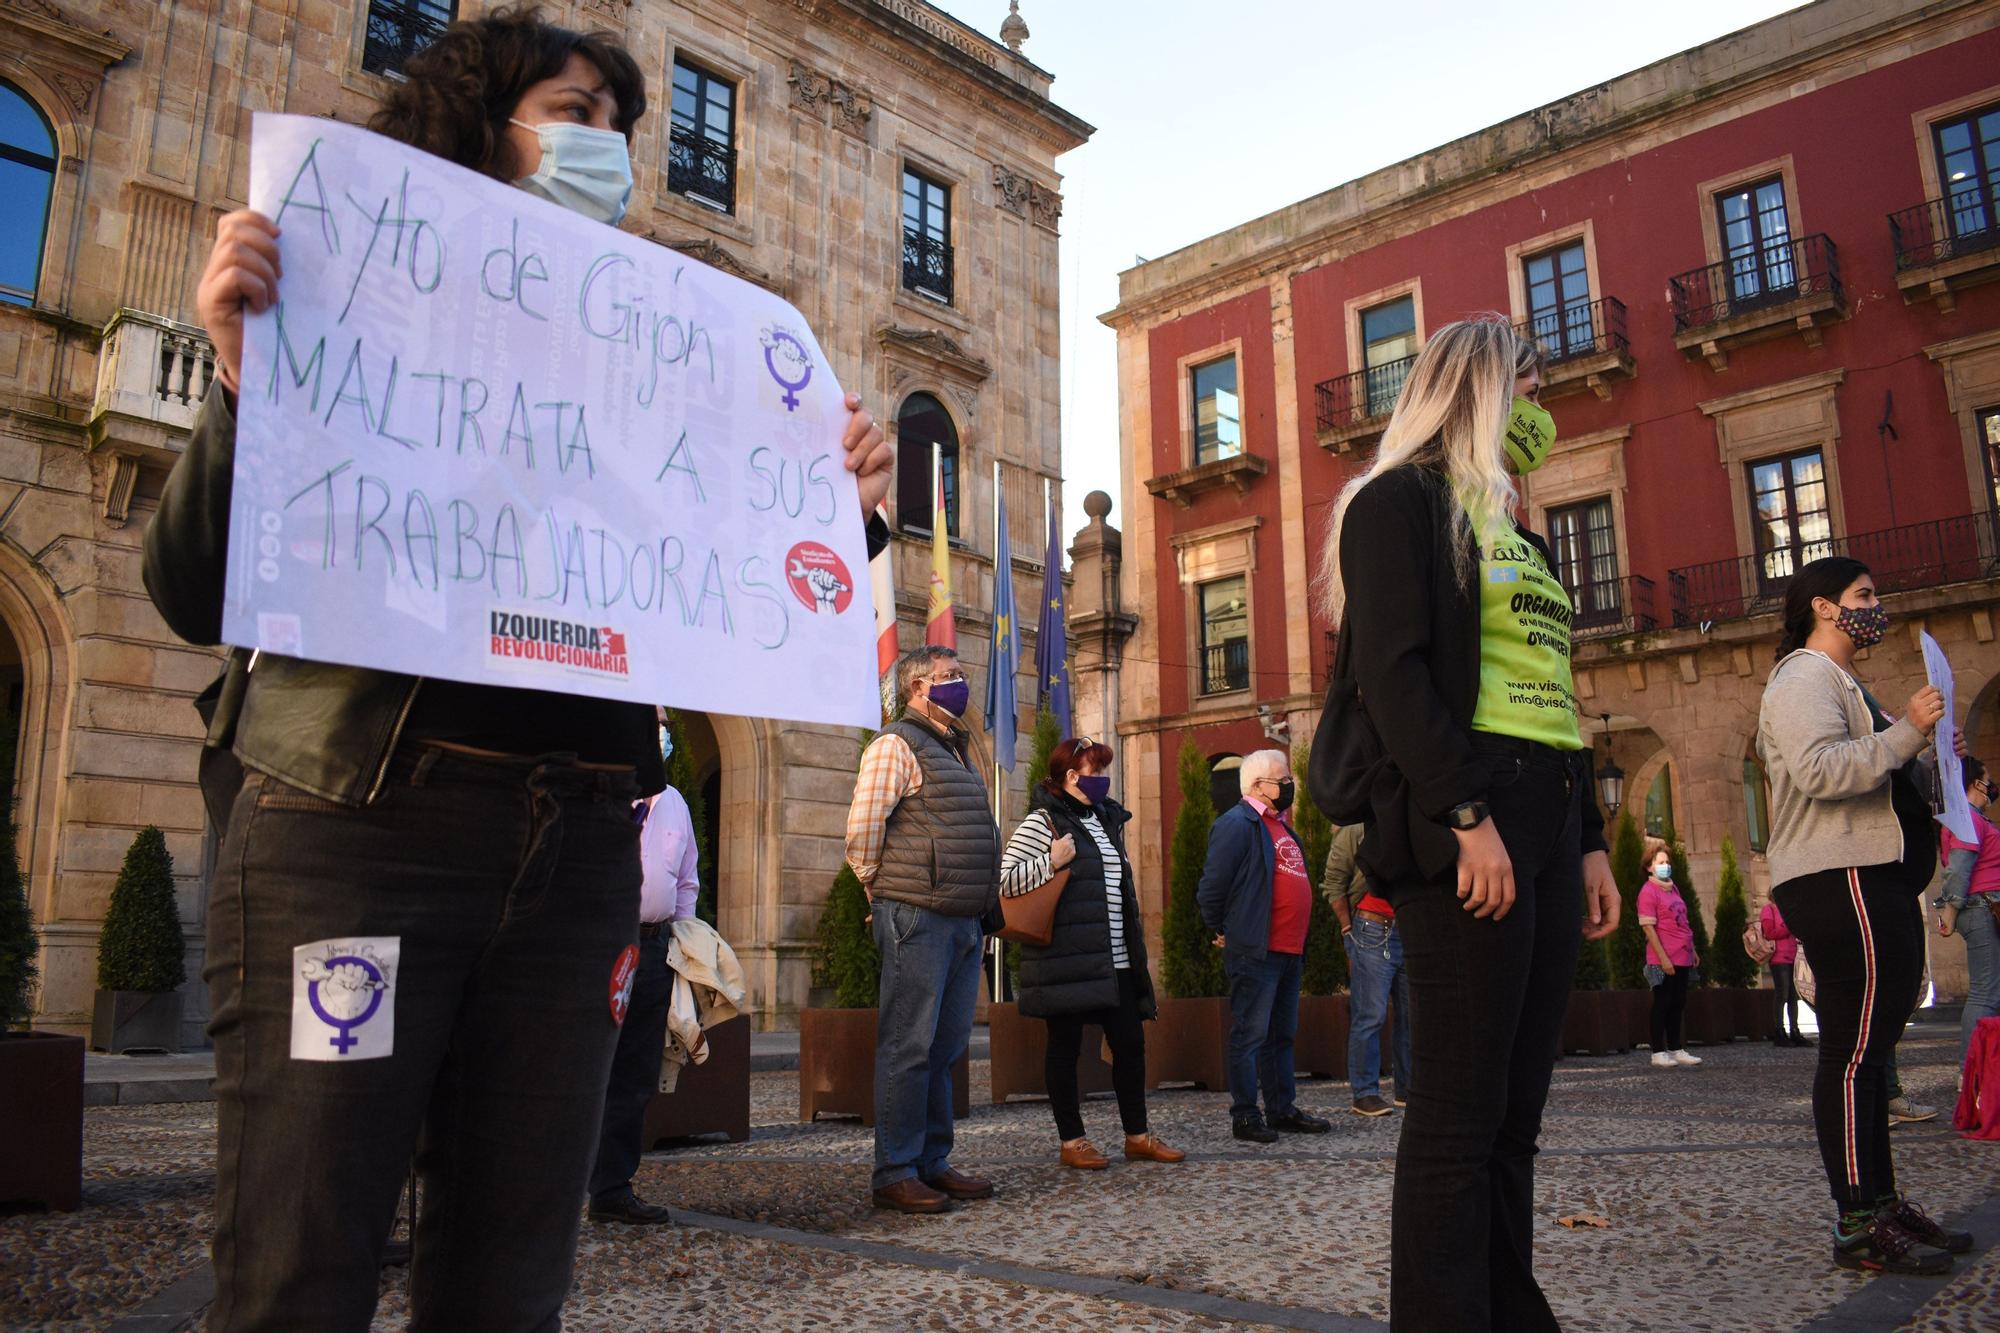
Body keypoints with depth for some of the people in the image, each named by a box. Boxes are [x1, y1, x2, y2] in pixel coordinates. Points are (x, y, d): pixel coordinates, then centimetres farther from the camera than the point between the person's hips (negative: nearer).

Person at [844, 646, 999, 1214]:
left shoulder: (954, 751, 21)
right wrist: (889, 897, -1)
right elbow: (861, 831, -11)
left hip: (964, 921, 9)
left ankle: (934, 1163, 20)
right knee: (909, 1048, -4)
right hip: (919, 920, -8)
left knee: (946, 1049, 12)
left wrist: (981, 911, 16)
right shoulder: (896, 746, -6)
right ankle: (895, 1174, 3)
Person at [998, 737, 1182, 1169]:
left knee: (1130, 1042, 8)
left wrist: (1135, 922, 23)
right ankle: (1071, 1141, 13)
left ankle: (1137, 1136, 20)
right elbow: (1004, 879, -14)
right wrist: (1051, 862, -22)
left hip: (1116, 959, 8)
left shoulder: (1107, 819, 16)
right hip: (1067, 960, -7)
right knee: (1065, 1047, 3)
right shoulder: (1043, 822, -8)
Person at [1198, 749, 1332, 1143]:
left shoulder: (1281, 826, 18)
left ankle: (1283, 1110, 24)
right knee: (1250, 1036, -3)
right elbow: (1211, 888, -15)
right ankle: (1245, 1117, 4)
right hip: (1256, 953, -9)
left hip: (1289, 952, 9)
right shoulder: (1237, 823, -11)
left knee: (1282, 1036, 15)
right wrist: (1223, 932, -4)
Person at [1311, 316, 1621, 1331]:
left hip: (1548, 816, 8)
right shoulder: (1400, 500, 0)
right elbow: (1390, 669, -13)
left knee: (1513, 1114, 10)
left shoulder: (1514, 533, 25)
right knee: (1461, 1114, -7)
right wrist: (1467, 814, -21)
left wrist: (1589, 841, 16)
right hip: (1465, 827, -8)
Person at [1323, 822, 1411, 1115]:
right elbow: (1333, 883, -5)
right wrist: (1349, 931, -9)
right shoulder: (1354, 830, -4)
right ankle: (1365, 1094, -1)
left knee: (1411, 1014, 11)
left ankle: (1407, 1089, 22)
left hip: (1411, 934, 6)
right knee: (1370, 1016, -7)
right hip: (1373, 932, -6)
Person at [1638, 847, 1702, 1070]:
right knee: (1663, 1004, -3)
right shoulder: (1648, 892, -9)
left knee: (1678, 1004, 11)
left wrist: (1692, 950, 18)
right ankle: (1658, 1053, 3)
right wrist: (1663, 958, -19)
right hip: (1663, 961, -8)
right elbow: (1648, 927, -15)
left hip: (1682, 960, 8)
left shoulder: (1673, 890, 15)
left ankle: (1676, 1050, 19)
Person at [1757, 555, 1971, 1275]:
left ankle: (1882, 1204, 18)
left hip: (1870, 880, 11)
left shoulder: (1838, 681, 27)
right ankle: (1859, 1225, -9)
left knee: (1868, 1048, 12)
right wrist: (1906, 734, -21)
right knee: (1854, 1054, -11)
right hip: (1840, 883, -11)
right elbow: (1819, 769, -24)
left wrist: (1921, 758, 19)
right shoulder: (1804, 677, -8)